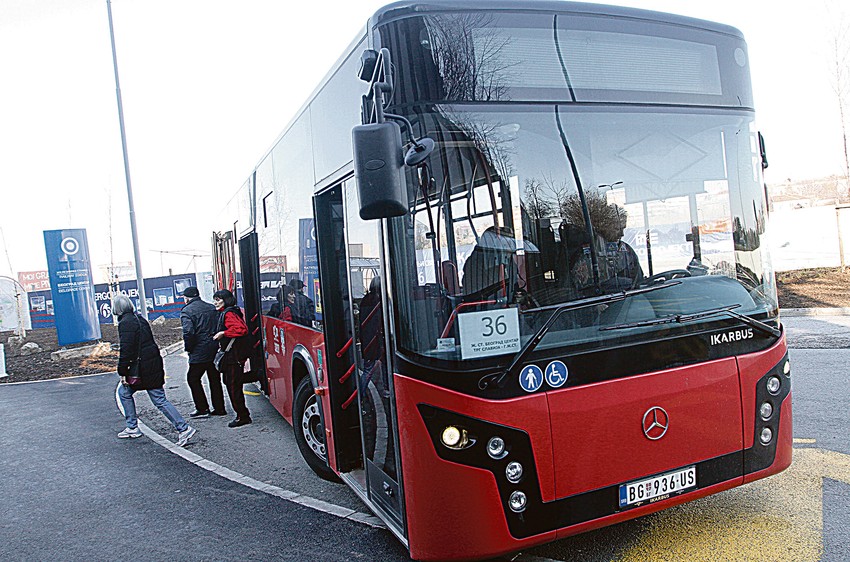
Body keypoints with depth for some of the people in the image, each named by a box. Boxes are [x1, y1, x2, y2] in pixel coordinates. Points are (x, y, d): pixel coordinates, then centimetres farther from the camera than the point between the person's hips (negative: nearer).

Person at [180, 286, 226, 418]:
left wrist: (188, 348, -8)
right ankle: (219, 408, 17)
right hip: (215, 350, 6)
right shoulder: (212, 308, 10)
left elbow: (188, 332, -22)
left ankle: (202, 409, 10)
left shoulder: (186, 311, -8)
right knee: (215, 380, 14)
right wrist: (217, 342, 12)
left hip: (199, 353, -6)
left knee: (193, 379, 10)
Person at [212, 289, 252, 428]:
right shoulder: (223, 313, 17)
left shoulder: (229, 314, -15)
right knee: (231, 384, 16)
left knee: (233, 387, -5)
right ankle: (242, 414, 25)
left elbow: (242, 328, -29)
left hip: (233, 357, -11)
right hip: (229, 356, 11)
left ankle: (242, 417, 3)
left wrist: (223, 333, -22)